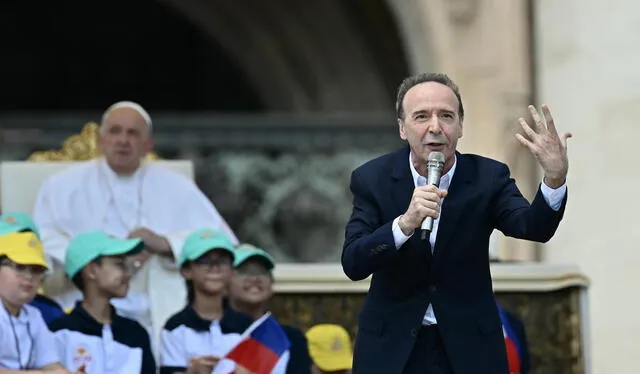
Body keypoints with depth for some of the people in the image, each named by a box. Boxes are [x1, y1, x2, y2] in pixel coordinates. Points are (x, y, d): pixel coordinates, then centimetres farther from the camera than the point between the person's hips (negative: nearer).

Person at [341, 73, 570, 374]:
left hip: (469, 349, 0)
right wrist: (406, 223, -33)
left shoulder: (487, 177, -5)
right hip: (391, 349, 0)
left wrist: (555, 179, -40)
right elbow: (353, 264, -17)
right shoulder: (373, 179, -7)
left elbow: (533, 228, -21)